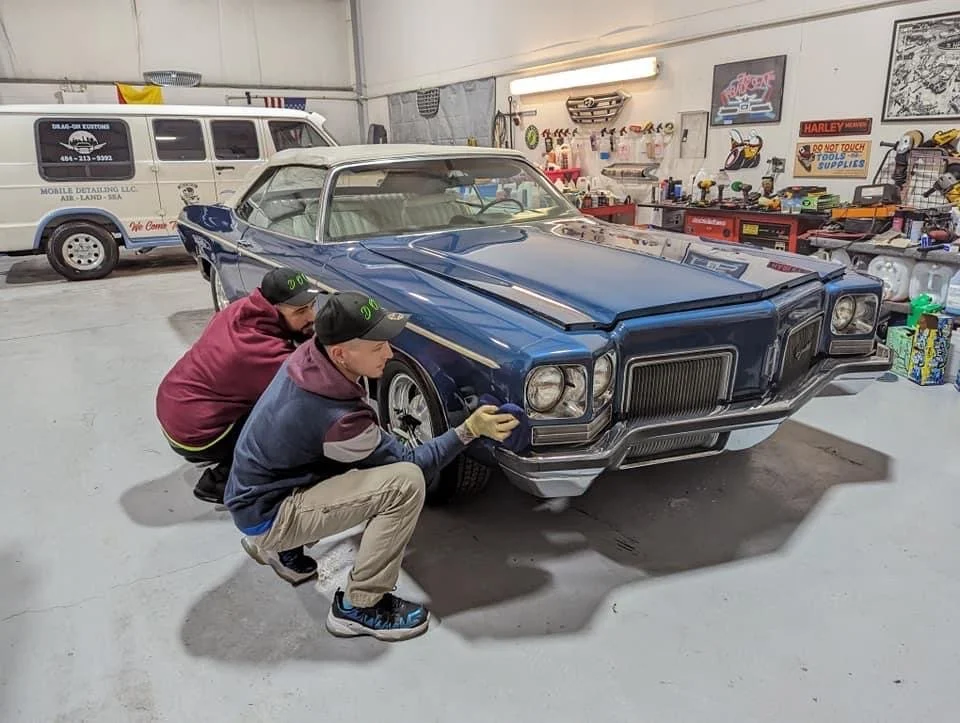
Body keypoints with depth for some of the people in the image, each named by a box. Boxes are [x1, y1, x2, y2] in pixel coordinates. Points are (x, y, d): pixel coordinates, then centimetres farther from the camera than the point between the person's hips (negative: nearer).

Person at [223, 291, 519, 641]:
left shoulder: (308, 355, -10)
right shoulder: (339, 418, -31)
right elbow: (411, 462, -15)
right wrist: (469, 431, -17)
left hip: (251, 491, 9)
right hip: (265, 516, -9)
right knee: (406, 482, -23)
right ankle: (357, 607, -5)